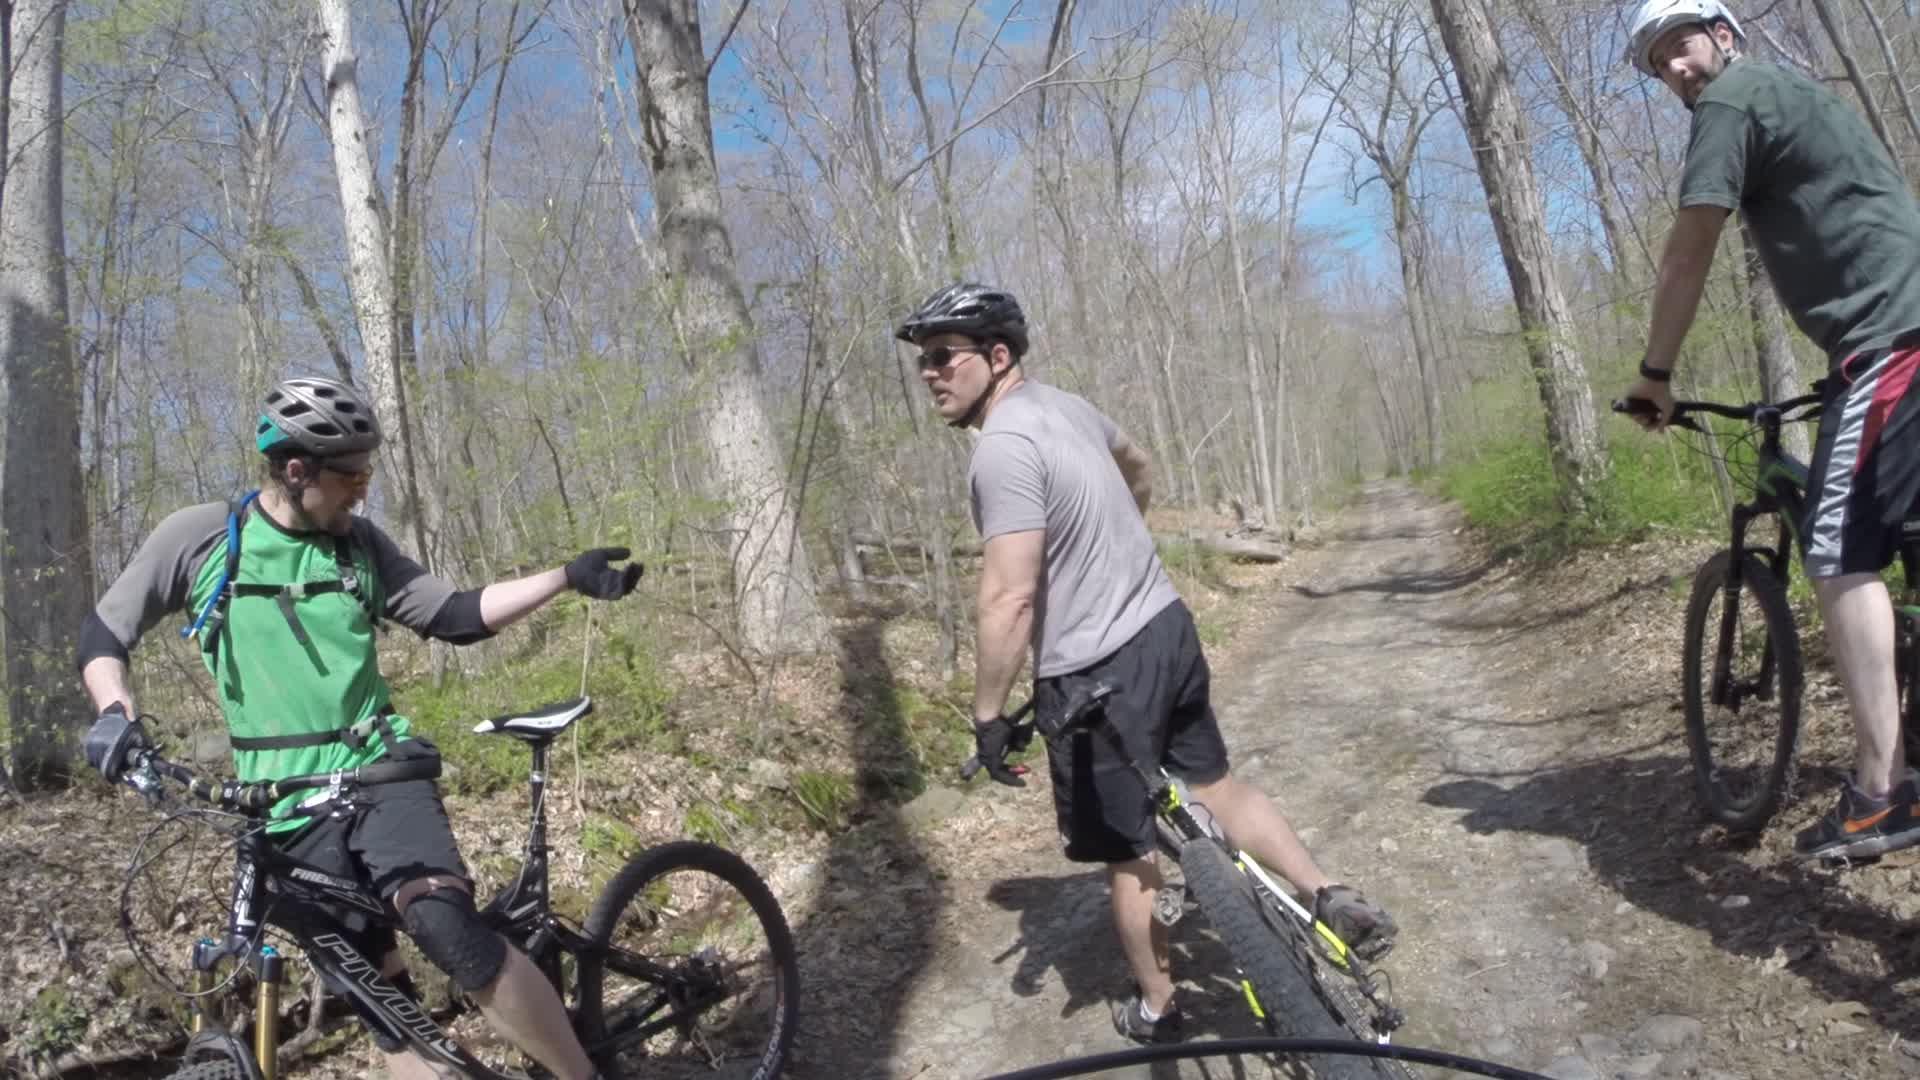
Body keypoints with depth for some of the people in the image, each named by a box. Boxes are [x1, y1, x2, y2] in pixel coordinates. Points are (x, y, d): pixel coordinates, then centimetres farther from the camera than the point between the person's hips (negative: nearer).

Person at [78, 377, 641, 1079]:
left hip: (380, 770, 0)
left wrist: (566, 578, -8)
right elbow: (104, 634, 6)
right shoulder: (198, 537, -2)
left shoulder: (359, 543, 4)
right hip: (288, 804, 1)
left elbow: (455, 616, 2)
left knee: (449, 931, -23)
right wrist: (115, 711, -14)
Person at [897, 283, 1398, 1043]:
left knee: (1125, 849, 11)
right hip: (1166, 629, 8)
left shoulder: (1003, 447, -22)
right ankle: (1333, 900, 21)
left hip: (1097, 673, -8)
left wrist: (988, 714, -16)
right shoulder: (1065, 404, 7)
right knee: (1215, 787, 22)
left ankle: (1155, 1009, 29)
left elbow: (1010, 599, -27)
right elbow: (1138, 465, 28)